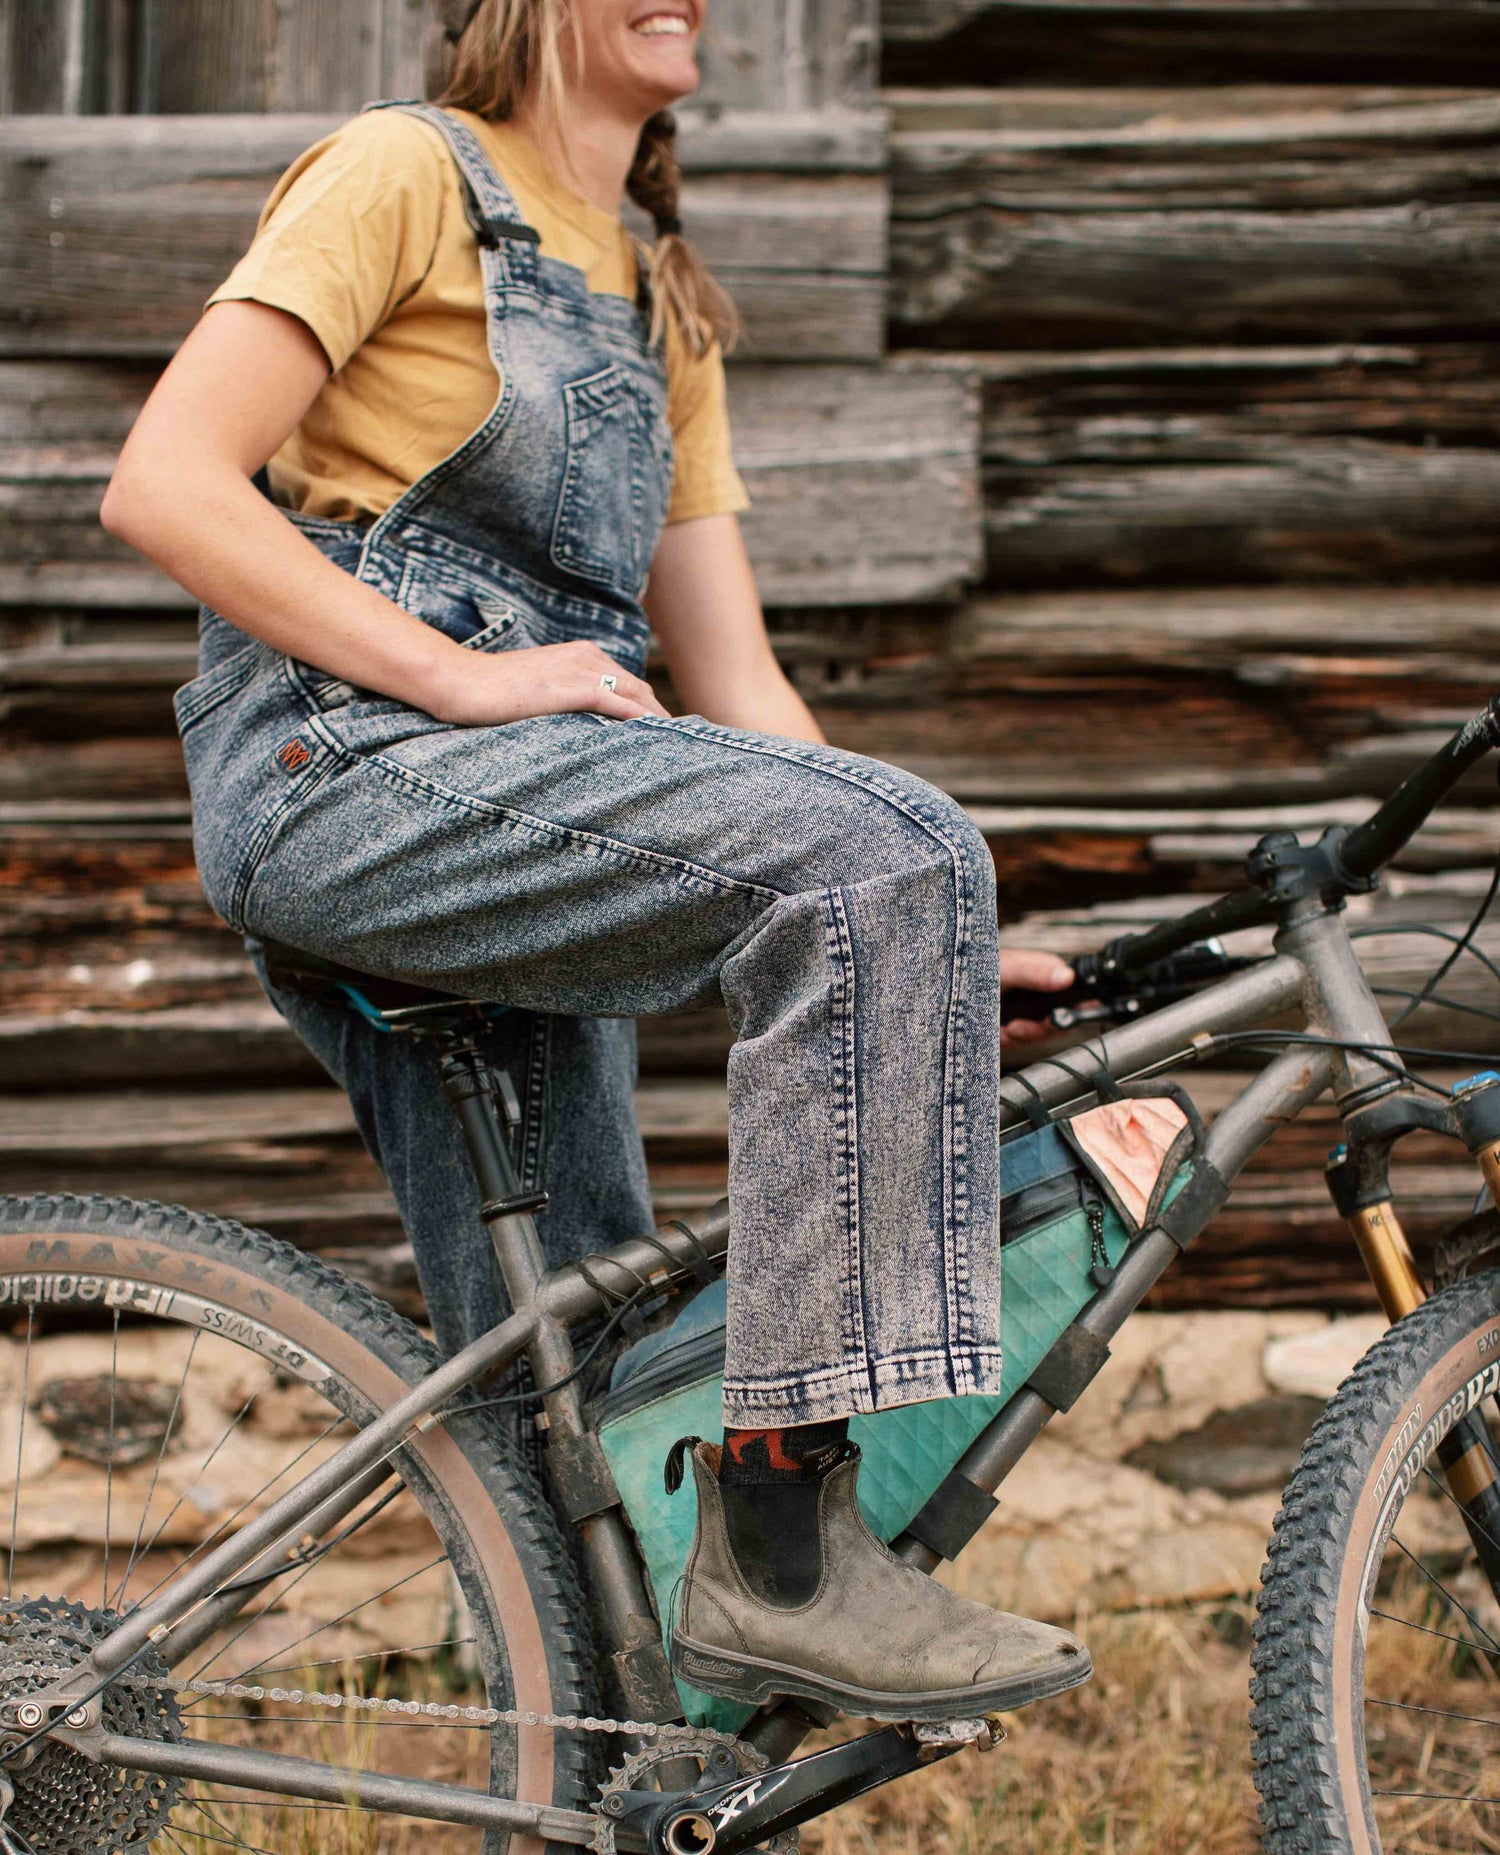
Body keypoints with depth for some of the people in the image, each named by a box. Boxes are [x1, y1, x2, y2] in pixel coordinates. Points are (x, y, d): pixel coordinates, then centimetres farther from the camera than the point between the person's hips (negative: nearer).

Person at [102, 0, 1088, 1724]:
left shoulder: (660, 307, 24)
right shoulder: (407, 172, 1)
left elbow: (735, 694, 18)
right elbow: (165, 487, -10)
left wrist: (935, 954, 6)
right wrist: (465, 677, -18)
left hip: (515, 836, 8)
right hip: (344, 768, -8)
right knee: (888, 855, -28)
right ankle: (781, 1552, -30)